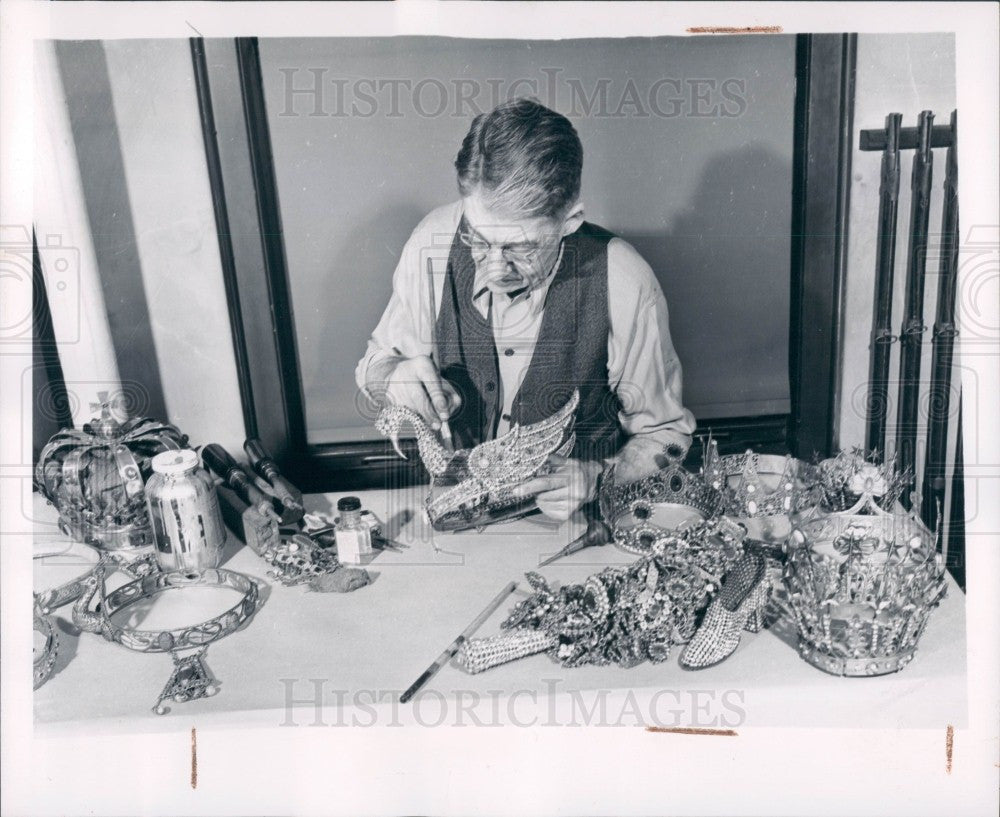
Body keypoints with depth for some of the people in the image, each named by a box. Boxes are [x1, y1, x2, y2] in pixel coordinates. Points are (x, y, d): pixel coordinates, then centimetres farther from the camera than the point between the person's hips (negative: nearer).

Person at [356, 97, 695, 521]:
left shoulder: (624, 284, -21)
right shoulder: (433, 243, -14)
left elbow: (664, 432, -6)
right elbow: (375, 363, 3)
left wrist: (597, 477, -24)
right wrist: (393, 375, -20)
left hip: (572, 517, 0)